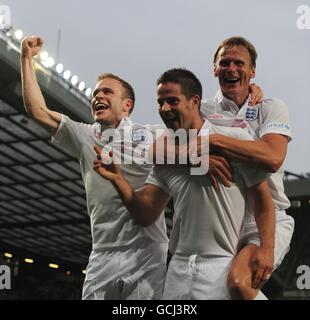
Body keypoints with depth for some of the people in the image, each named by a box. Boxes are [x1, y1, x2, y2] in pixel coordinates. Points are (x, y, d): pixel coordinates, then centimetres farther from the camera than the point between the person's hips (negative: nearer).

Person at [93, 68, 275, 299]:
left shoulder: (234, 138, -4)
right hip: (179, 267, 5)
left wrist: (267, 248, -14)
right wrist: (118, 179, -7)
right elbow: (146, 214, 7)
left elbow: (262, 196, -4)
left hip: (222, 265, -5)